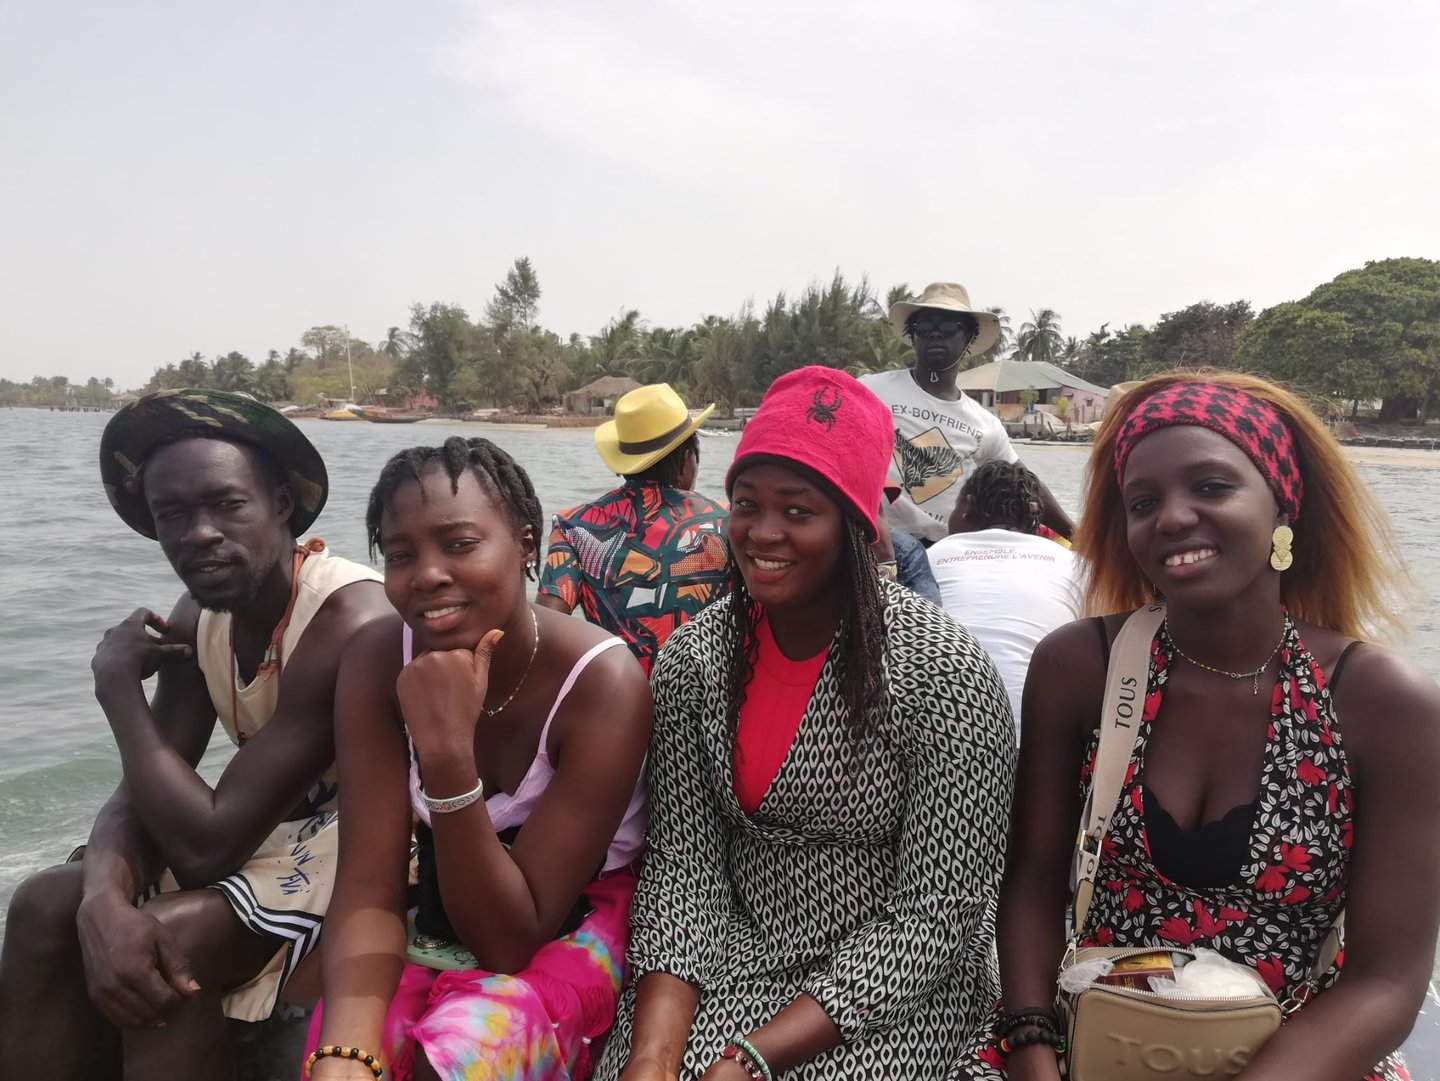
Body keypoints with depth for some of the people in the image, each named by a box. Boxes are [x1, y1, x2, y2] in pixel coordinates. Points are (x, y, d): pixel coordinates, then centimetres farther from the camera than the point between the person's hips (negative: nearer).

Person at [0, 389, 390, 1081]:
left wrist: (116, 681, -18)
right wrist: (104, 898, -28)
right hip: (269, 835, 8)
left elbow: (206, 841, -29)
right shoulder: (200, 614, -1)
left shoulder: (350, 623, -29)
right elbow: (142, 791, -4)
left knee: (172, 936, -28)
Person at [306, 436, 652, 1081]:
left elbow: (510, 938, -24)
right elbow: (368, 889, -16)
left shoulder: (602, 683, -26)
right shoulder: (378, 661, -14)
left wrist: (450, 753, -38)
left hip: (573, 932, -3)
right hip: (434, 926, 3)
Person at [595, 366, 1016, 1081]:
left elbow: (938, 914, -16)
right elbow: (683, 856, -4)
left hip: (893, 991, -3)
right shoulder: (692, 657, -3)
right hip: (737, 954, 4)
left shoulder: (947, 676, -17)